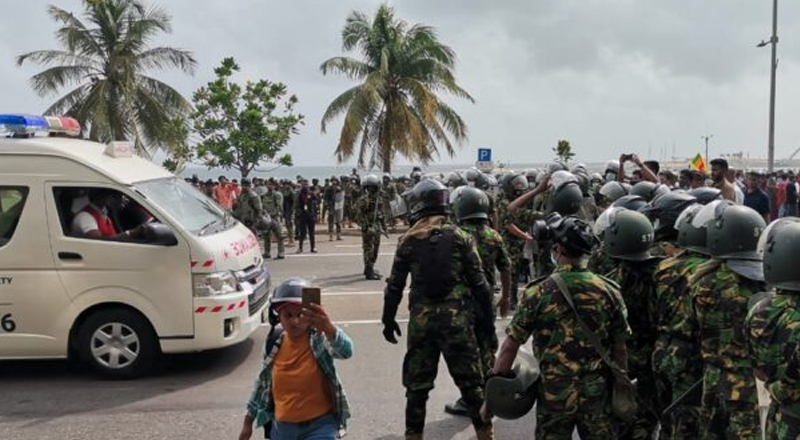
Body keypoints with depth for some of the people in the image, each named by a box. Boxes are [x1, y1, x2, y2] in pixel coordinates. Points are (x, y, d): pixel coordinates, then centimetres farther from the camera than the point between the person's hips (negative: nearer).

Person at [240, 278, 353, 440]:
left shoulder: (319, 339, -18)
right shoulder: (275, 343, -4)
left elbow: (345, 351, -42)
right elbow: (263, 382, 12)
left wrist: (329, 327, -63)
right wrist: (249, 420, 17)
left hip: (319, 426, -5)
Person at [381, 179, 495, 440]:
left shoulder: (408, 240, 0)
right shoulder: (460, 236, -1)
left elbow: (395, 286, 2)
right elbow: (478, 282, -2)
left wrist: (388, 319, 13)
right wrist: (486, 315, 8)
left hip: (420, 319, 1)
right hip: (457, 318, 0)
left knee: (417, 384, 12)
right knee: (470, 381, 11)